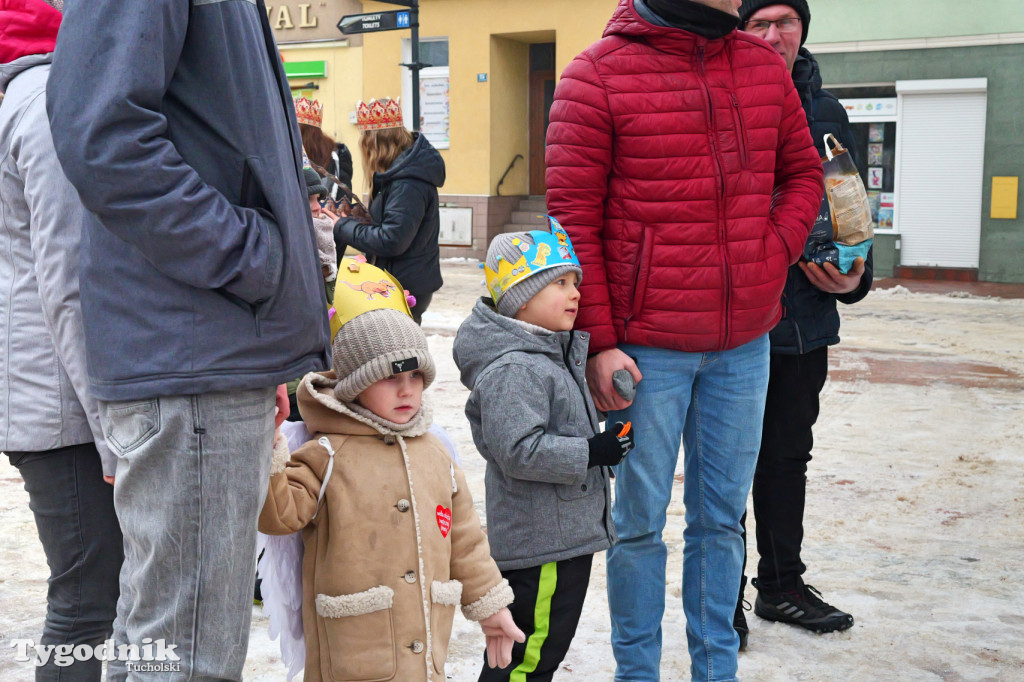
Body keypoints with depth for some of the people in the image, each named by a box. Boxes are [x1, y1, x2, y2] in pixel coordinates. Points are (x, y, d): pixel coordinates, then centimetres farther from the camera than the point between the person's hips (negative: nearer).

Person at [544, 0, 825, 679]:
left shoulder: (766, 68, 7)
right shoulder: (597, 75, -8)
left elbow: (803, 171, 19)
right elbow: (574, 220, -9)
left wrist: (776, 252, 0)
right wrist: (598, 341, -11)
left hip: (744, 344, 5)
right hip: (646, 348, -4)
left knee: (721, 517, 15)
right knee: (640, 520, 8)